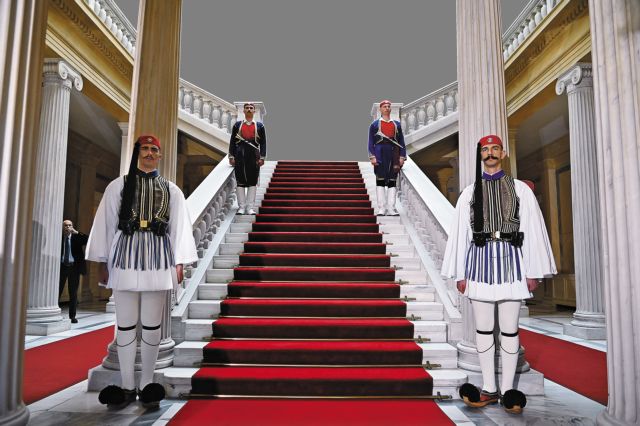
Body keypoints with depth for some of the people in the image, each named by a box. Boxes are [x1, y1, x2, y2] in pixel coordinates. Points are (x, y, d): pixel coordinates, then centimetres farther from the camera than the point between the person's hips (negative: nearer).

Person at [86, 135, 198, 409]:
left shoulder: (171, 190, 11)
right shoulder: (118, 186, 9)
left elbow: (180, 227, 6)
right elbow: (105, 224, 7)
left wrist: (179, 262, -1)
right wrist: (102, 262, 2)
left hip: (157, 258, 0)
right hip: (126, 257, 0)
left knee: (152, 325, 4)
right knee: (126, 324, 4)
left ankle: (146, 385, 16)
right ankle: (127, 386, 15)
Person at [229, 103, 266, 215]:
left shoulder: (259, 126, 8)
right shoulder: (237, 125, 9)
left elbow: (263, 143, 5)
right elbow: (232, 141, 7)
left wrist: (262, 157, -3)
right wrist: (231, 156, -1)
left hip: (253, 156, 0)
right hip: (240, 156, 0)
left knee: (253, 182, 0)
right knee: (240, 181, 0)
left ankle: (250, 207, 5)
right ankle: (241, 207, 5)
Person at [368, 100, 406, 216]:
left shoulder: (397, 124, 15)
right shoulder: (375, 124, 8)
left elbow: (401, 142, 12)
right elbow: (371, 142, 3)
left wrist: (402, 156, 2)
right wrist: (372, 157, -8)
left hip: (393, 155, 2)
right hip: (380, 155, -2)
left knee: (392, 181, 0)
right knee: (380, 180, -4)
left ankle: (391, 209, 0)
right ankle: (381, 208, -2)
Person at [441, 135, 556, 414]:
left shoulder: (520, 189, 8)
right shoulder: (470, 192, 11)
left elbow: (533, 230, 4)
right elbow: (459, 232, 9)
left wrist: (533, 271, -1)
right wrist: (460, 273, 5)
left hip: (510, 258, -1)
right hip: (480, 258, 1)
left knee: (509, 328, 3)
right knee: (483, 328, 6)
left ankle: (507, 389, 15)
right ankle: (489, 389, 17)